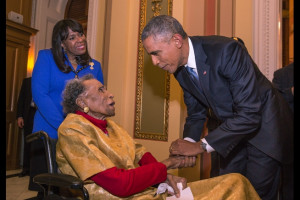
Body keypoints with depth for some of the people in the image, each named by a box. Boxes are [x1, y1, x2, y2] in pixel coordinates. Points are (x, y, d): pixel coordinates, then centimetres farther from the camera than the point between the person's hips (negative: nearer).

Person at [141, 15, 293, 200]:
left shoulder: (226, 50, -30)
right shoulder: (180, 68, -7)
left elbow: (250, 114, -33)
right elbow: (196, 114, 3)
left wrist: (201, 146, -31)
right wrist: (187, 144, -15)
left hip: (264, 126, -6)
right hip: (231, 129, 6)